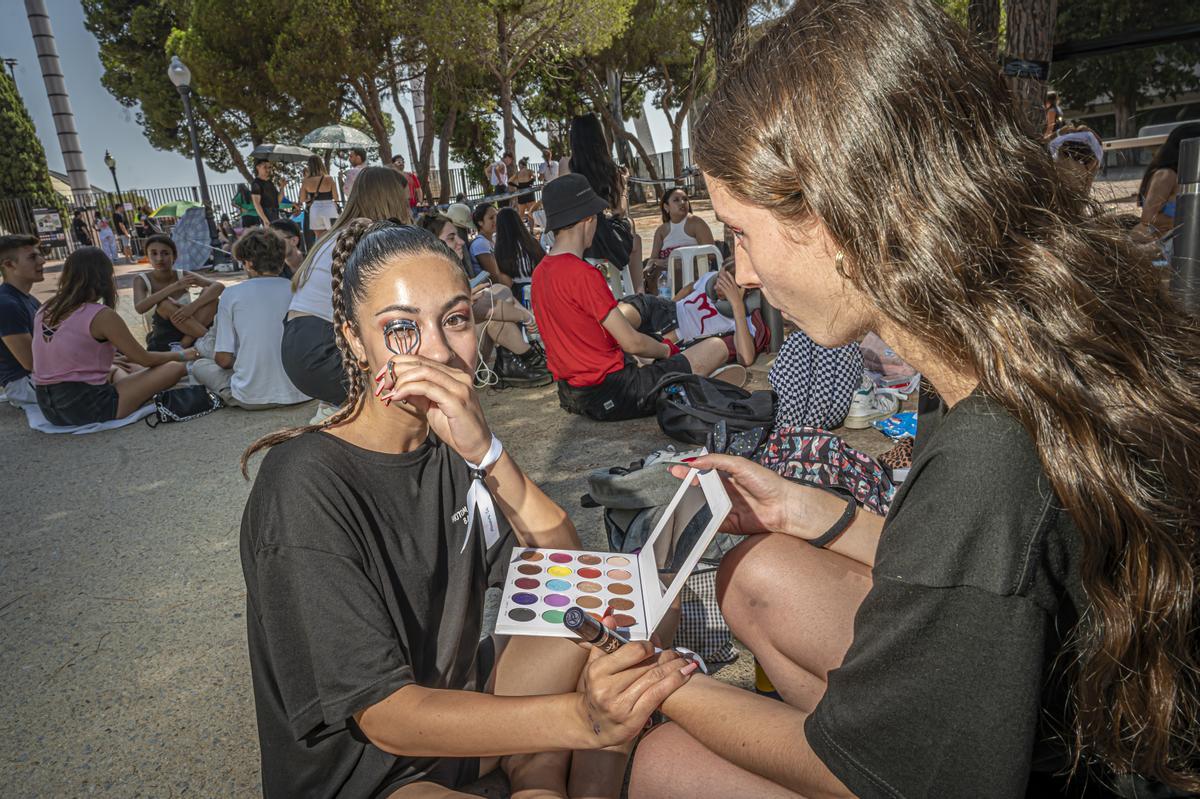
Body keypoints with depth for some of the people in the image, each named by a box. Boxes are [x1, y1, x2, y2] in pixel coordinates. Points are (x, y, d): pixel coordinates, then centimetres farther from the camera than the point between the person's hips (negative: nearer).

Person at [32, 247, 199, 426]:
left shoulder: (44, 312, 7)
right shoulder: (102, 315, -14)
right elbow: (144, 359, -5)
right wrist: (183, 355, 12)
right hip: (87, 408, -8)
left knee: (115, 369, 36)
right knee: (175, 368, -3)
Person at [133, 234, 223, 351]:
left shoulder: (183, 276, -2)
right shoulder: (142, 280, -6)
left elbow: (219, 286, -18)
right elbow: (140, 308, -26)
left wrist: (193, 306, -33)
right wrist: (174, 287, -33)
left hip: (188, 336, 2)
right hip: (162, 343, -2)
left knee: (208, 293, -17)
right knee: (165, 304, -29)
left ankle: (185, 345, -26)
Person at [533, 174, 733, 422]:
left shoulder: (539, 273, 6)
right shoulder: (583, 274, -20)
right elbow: (632, 343, -17)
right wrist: (666, 350, 4)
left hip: (573, 395, 9)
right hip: (613, 396, -9)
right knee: (717, 347, -4)